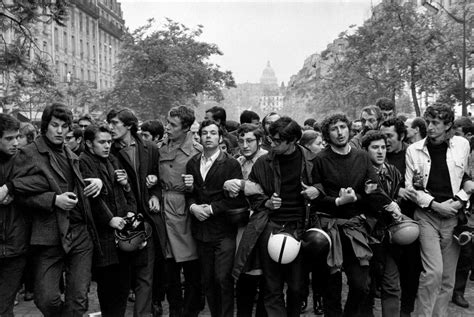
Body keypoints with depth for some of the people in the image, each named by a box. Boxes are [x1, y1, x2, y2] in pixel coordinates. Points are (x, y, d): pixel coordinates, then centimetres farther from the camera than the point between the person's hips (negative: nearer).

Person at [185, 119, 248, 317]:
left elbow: (237, 198, -9)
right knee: (207, 280, 10)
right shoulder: (192, 163, 11)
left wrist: (211, 208, -12)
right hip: (202, 230, 4)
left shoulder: (231, 164, -4)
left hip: (224, 231, -4)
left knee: (223, 278, -7)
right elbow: (188, 193, 14)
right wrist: (193, 206, -6)